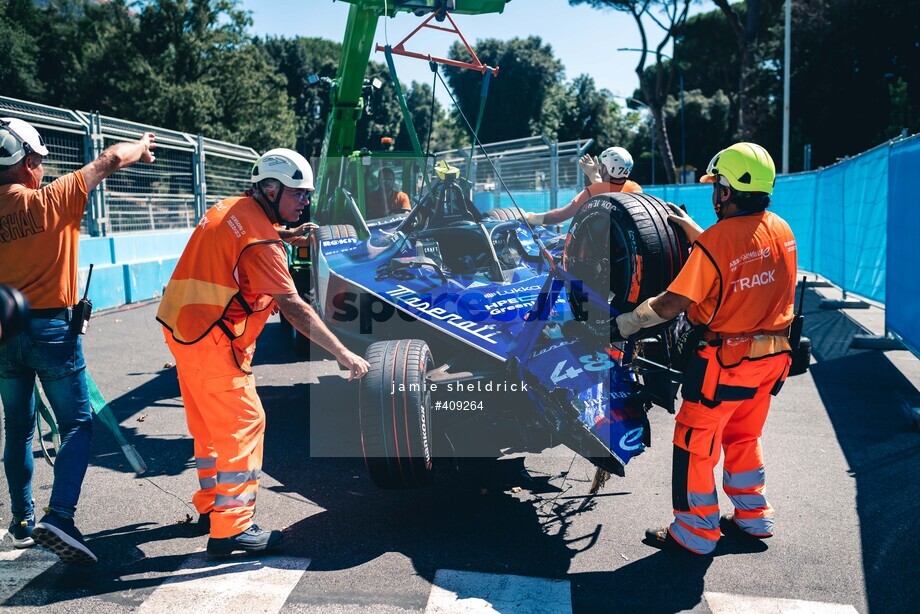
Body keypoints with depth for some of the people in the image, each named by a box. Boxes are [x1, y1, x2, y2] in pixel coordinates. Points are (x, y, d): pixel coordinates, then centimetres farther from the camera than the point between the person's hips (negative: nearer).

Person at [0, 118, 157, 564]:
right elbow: (109, 160, -4)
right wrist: (141, 148, 14)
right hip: (51, 330, -5)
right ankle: (59, 517, -12)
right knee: (77, 424, 1)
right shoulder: (51, 200, -11)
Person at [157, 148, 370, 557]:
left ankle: (211, 506, 32)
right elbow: (293, 307, -25)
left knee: (211, 425, 19)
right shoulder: (260, 239, -18)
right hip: (212, 342, -10)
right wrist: (342, 353, -25)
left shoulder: (228, 210, 10)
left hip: (183, 330, 10)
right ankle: (230, 529, 0)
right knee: (243, 426, -4)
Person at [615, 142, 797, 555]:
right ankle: (752, 517, 36)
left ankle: (694, 533, 18)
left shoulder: (717, 240, -22)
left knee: (695, 443, 7)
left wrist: (624, 324, -11)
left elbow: (670, 306, -23)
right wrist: (692, 230, 20)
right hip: (771, 356, 8)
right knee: (743, 436, 24)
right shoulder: (781, 230, -1)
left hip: (726, 359, -7)